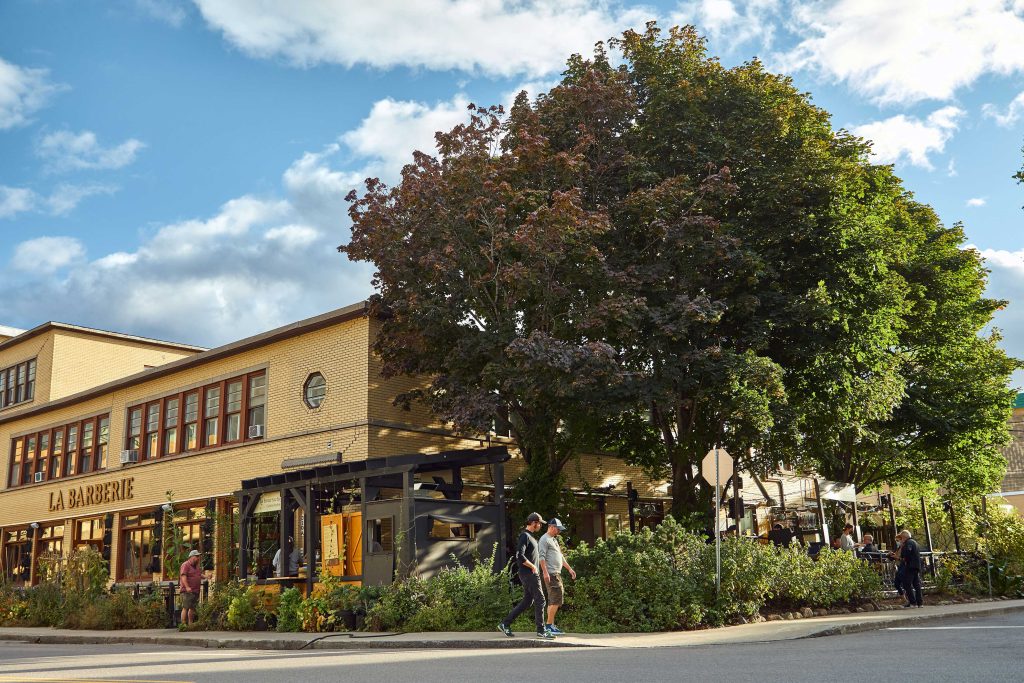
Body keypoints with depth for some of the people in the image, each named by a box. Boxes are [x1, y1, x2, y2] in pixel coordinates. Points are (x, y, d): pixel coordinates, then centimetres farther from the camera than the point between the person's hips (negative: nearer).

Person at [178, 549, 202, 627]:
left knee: (192, 608, 12)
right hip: (187, 591, -9)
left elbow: (200, 575, 32)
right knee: (185, 608, -11)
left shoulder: (196, 566, 20)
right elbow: (183, 576, -18)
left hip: (195, 591, 9)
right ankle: (183, 624, -13)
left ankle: (190, 624, 19)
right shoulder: (186, 565, -8)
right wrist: (187, 587, -27)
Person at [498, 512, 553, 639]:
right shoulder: (525, 536, -14)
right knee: (540, 600, -6)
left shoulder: (530, 536, 18)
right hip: (529, 574, -10)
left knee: (527, 601, 12)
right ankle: (541, 631, 0)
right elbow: (520, 556, -24)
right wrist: (532, 566, -16)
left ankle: (505, 624, 15)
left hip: (532, 574, 10)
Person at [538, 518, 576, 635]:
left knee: (553, 601, 10)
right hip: (550, 574, -10)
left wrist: (569, 568, 26)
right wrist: (545, 572, -24)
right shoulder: (545, 539, -7)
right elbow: (541, 557, -16)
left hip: (556, 573, 10)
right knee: (557, 598, -14)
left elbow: (560, 556, 30)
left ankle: (550, 626, 13)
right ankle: (549, 625, -11)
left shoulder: (554, 540, 24)